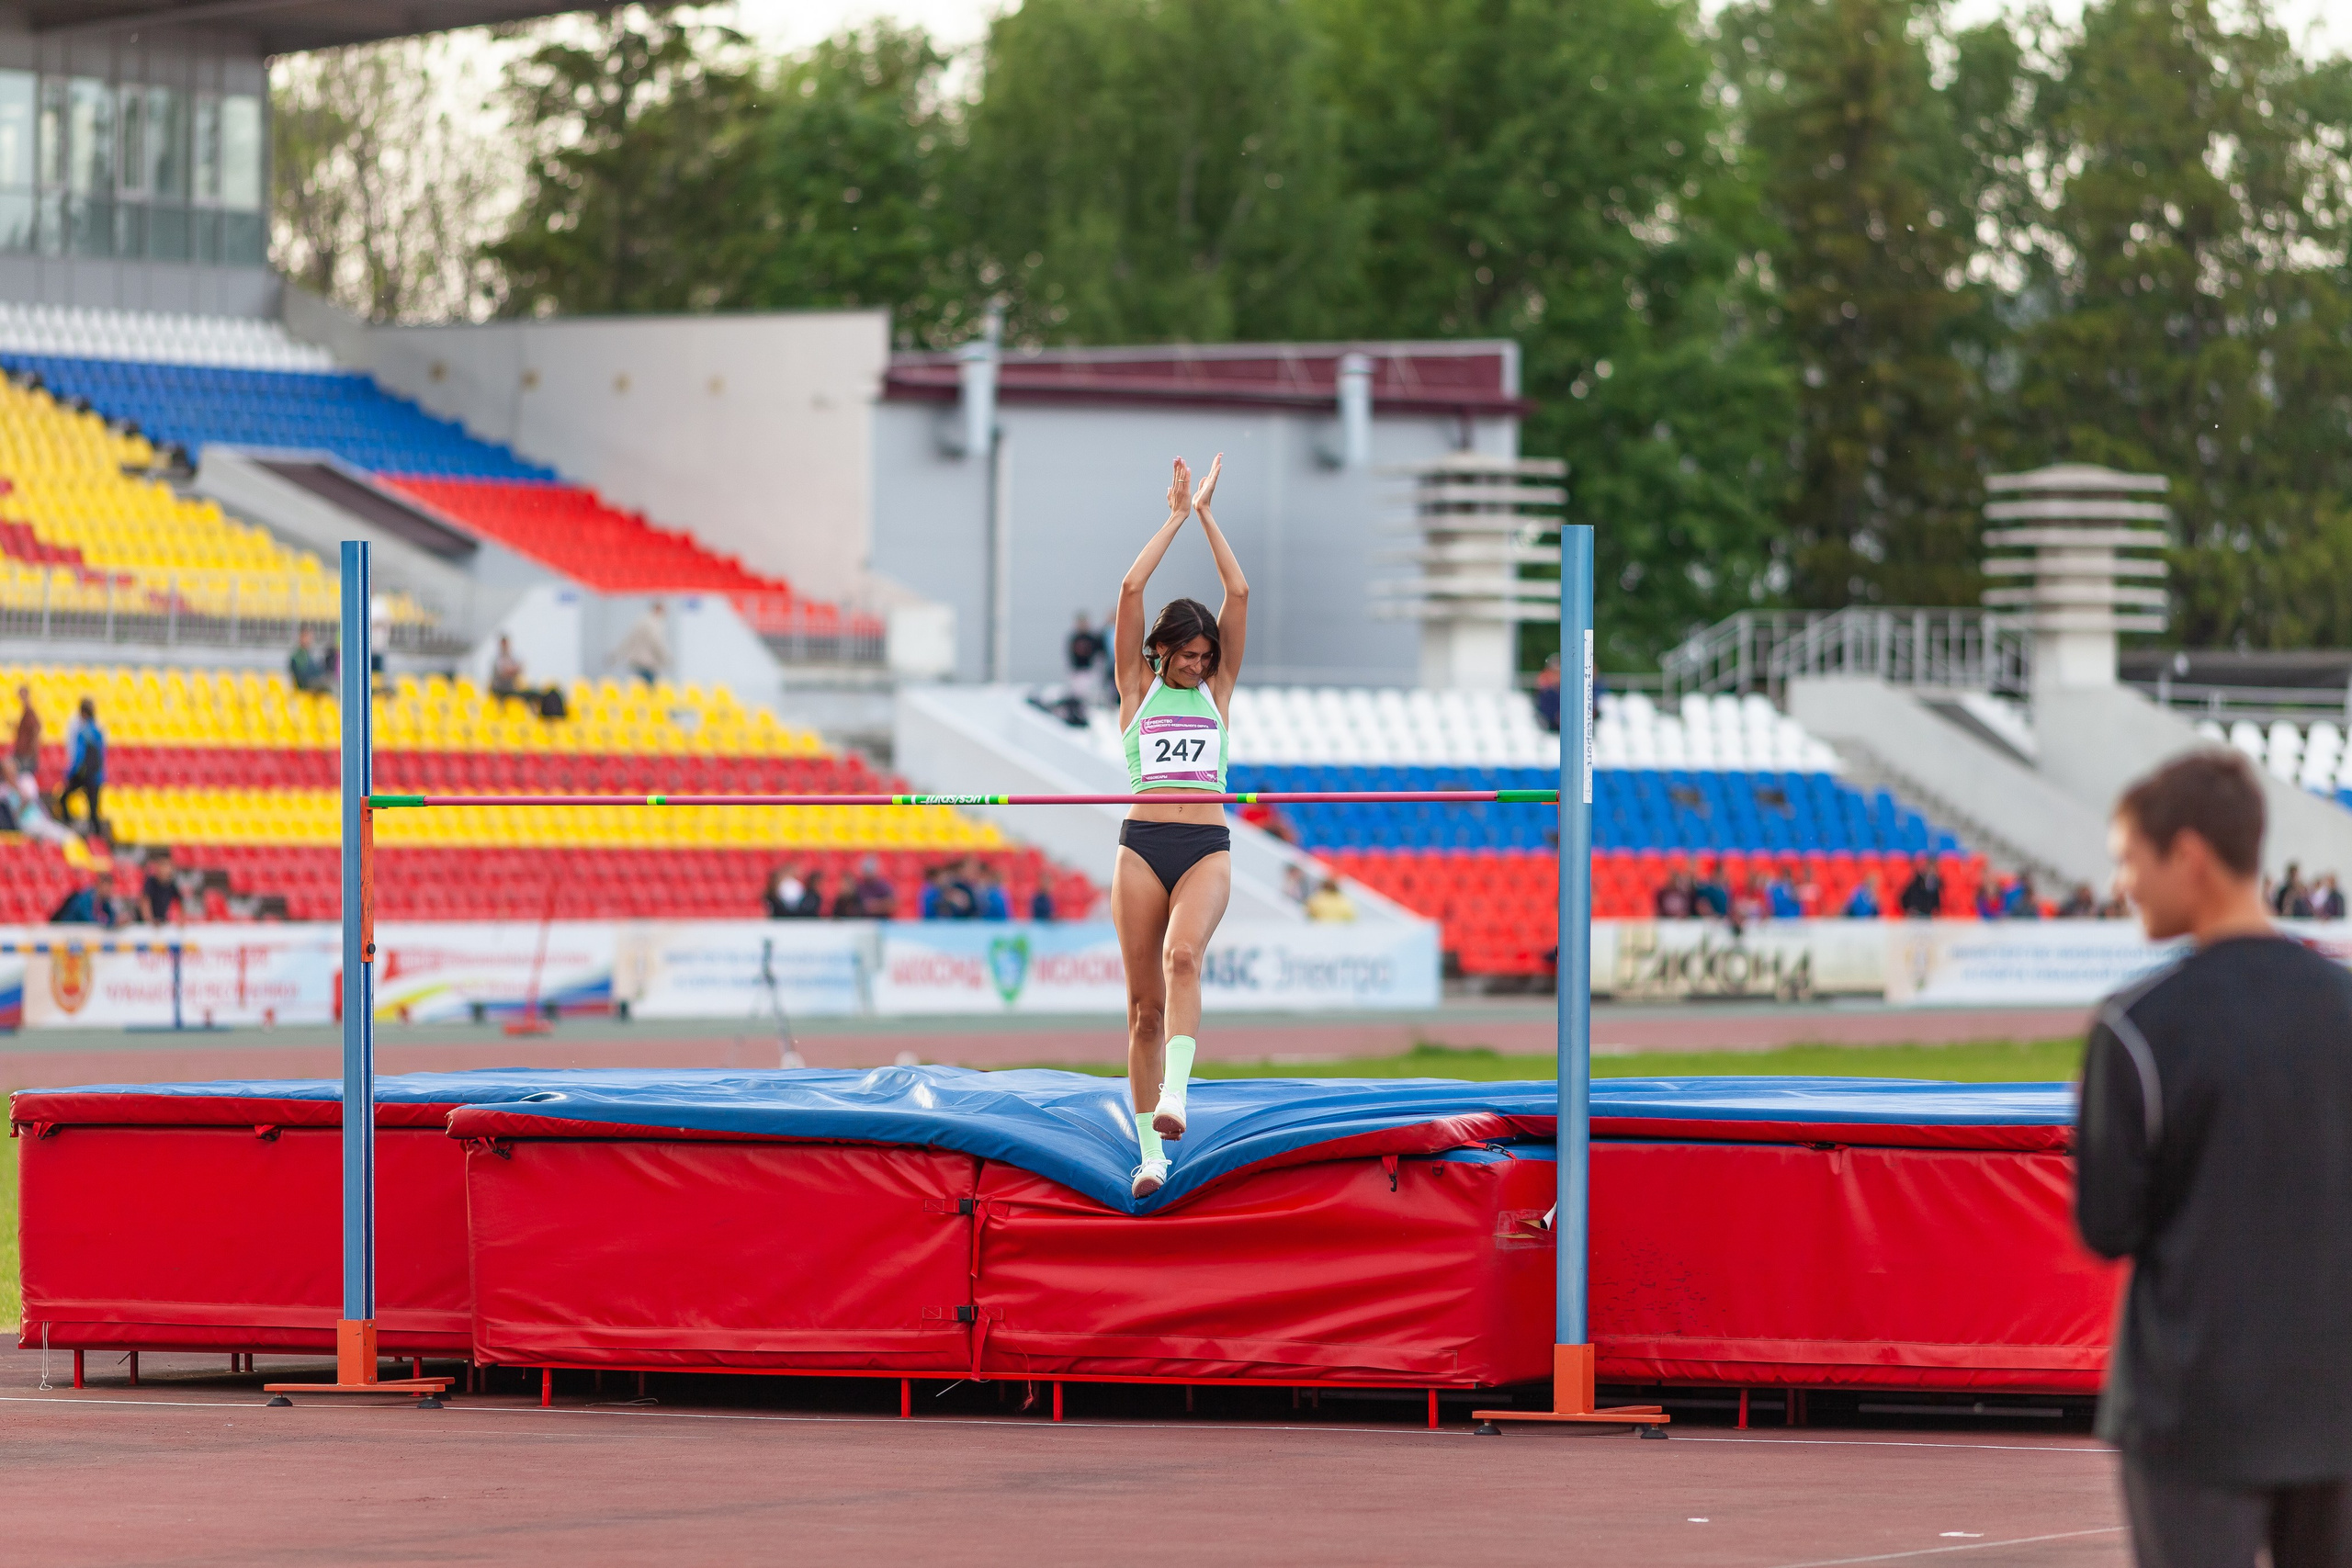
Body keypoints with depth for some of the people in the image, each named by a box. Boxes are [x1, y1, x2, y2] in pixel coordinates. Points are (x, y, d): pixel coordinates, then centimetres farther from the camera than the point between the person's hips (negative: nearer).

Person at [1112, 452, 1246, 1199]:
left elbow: (1239, 594, 8)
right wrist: (1176, 518, 7)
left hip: (1207, 849, 0)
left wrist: (1207, 516, 11)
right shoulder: (1138, 689, 11)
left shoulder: (1216, 690, 14)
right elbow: (1131, 591, 3)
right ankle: (1151, 1153, 5)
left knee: (1183, 955, -28)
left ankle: (1174, 1095, -41)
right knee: (1144, 1001, 0)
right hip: (1142, 844, 0)